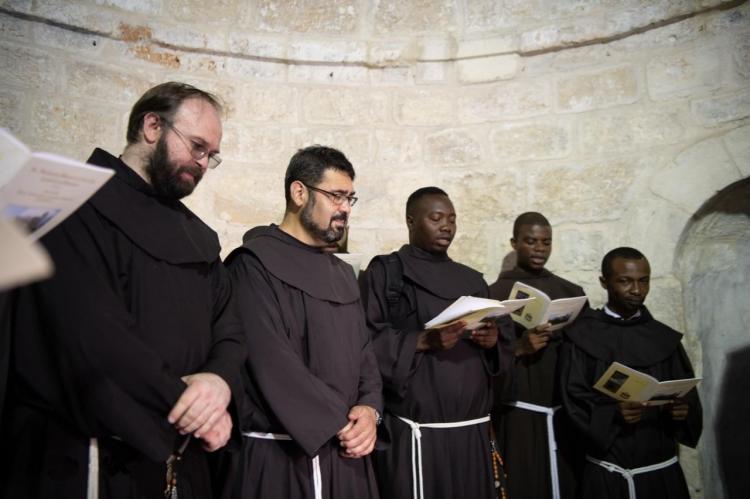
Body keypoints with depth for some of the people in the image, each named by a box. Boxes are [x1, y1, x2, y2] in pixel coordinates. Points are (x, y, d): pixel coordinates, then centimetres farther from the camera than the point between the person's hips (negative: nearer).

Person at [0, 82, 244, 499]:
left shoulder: (199, 236, 11)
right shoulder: (80, 203, -10)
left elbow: (228, 330, 6)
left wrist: (219, 379, -16)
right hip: (82, 464, -6)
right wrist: (184, 401, -16)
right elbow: (89, 332, -21)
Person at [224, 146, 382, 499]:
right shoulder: (255, 264, -12)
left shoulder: (343, 274, 12)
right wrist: (339, 424, -15)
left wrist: (369, 409, -8)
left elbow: (364, 349, 10)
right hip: (284, 455, -7)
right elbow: (272, 362, -20)